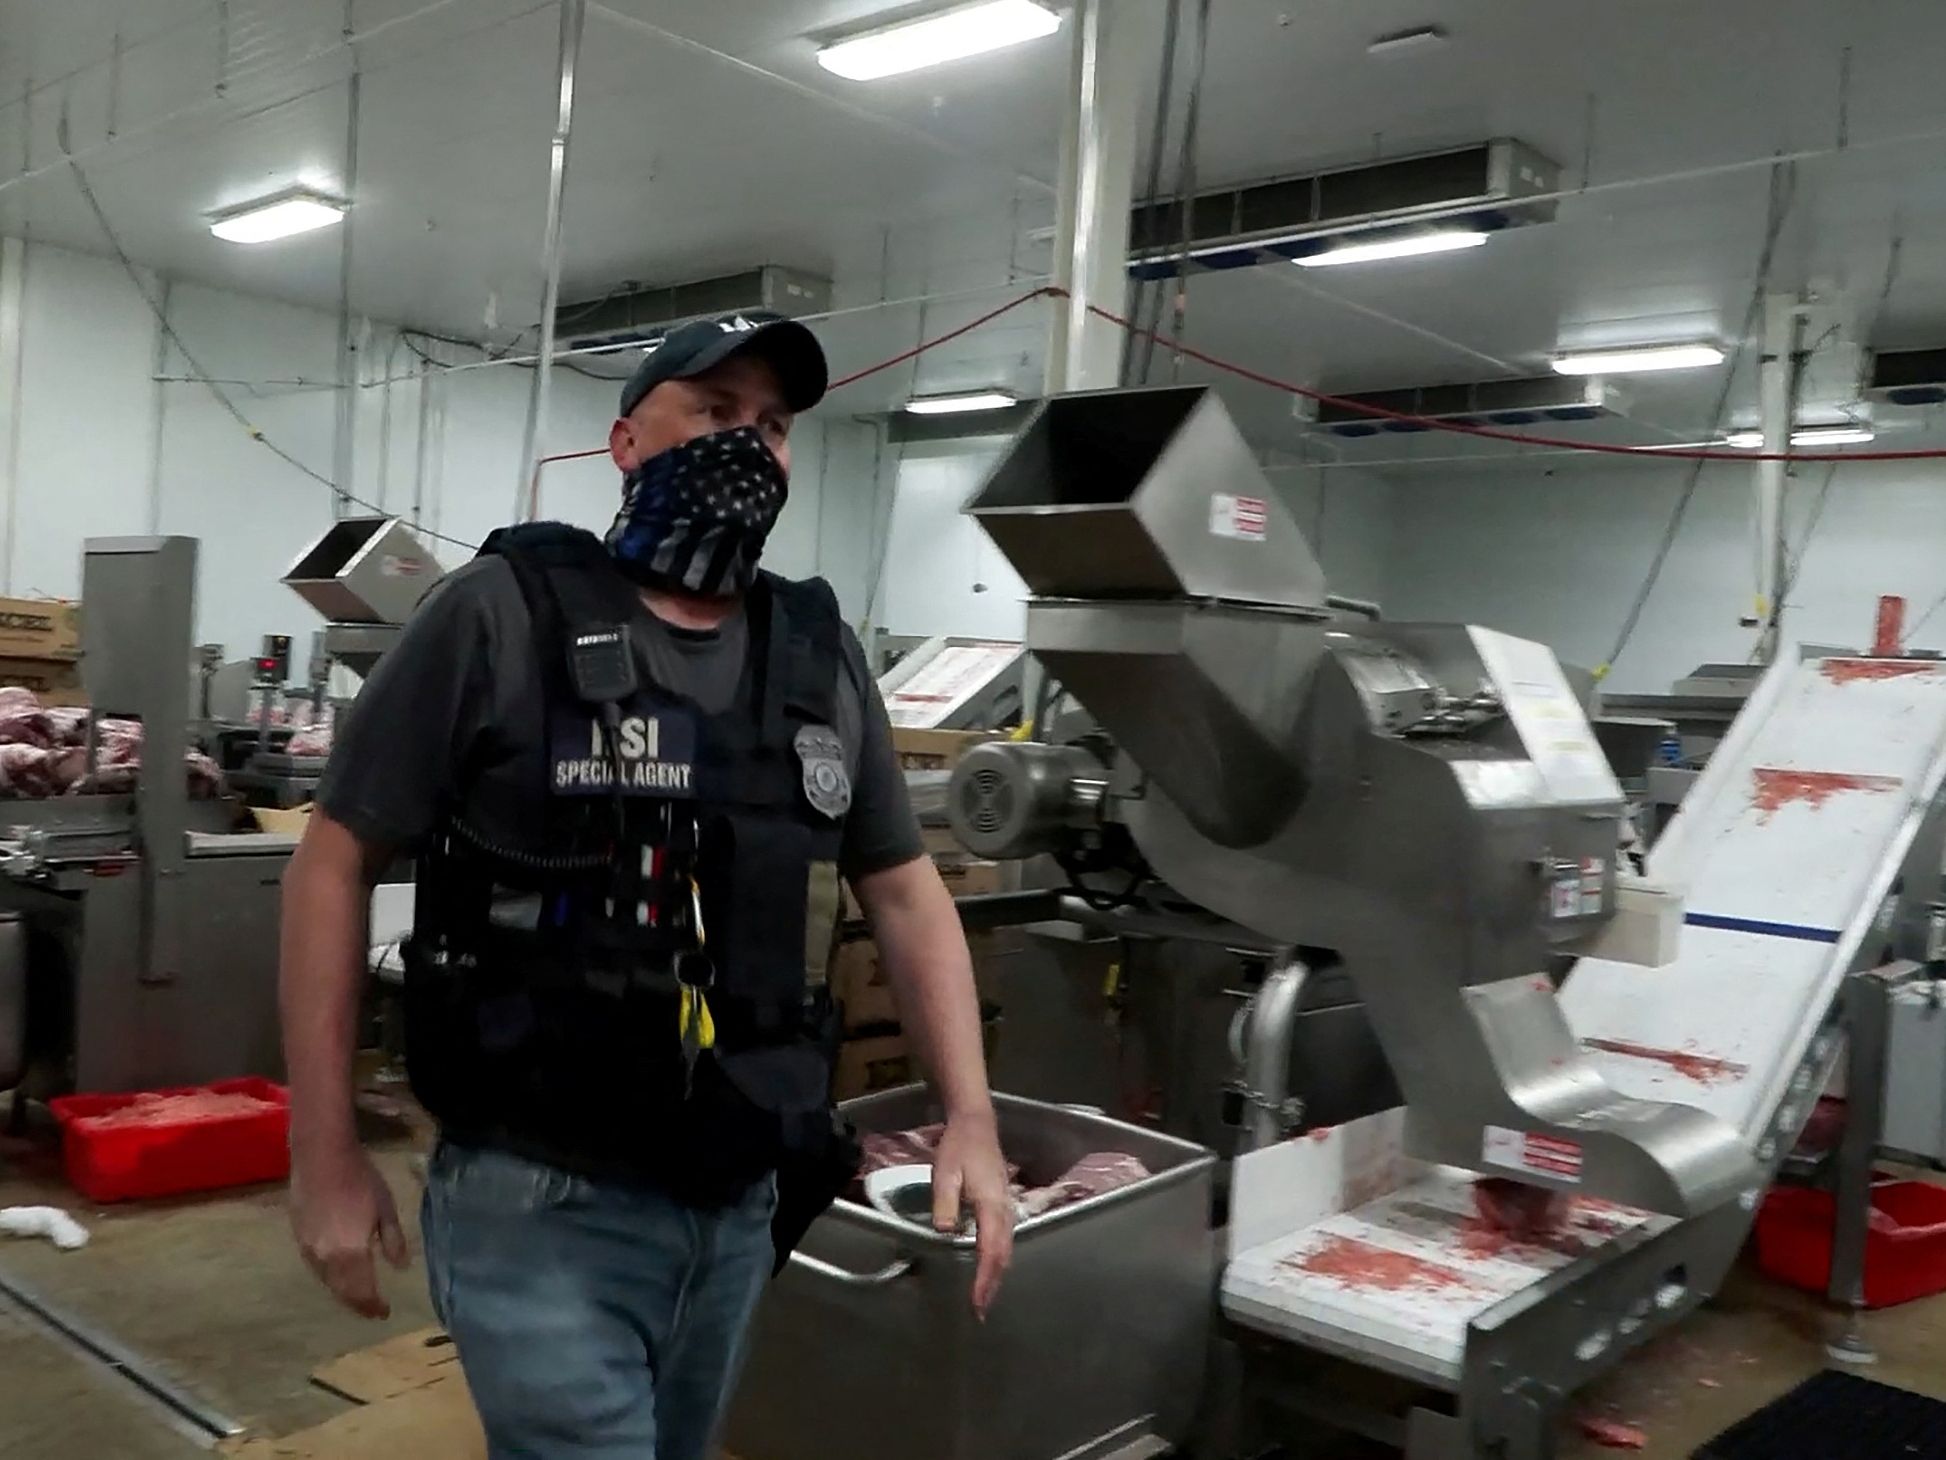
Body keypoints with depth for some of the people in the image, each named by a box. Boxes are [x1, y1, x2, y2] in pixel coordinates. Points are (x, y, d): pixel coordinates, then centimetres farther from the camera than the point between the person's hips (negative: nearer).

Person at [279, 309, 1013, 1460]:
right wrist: (326, 1154, -8)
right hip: (541, 1203, -5)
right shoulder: (504, 613, -8)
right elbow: (338, 860, -6)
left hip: (742, 1206, 6)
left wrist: (971, 1116, -1)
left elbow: (905, 889, 9)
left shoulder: (823, 657, 5)